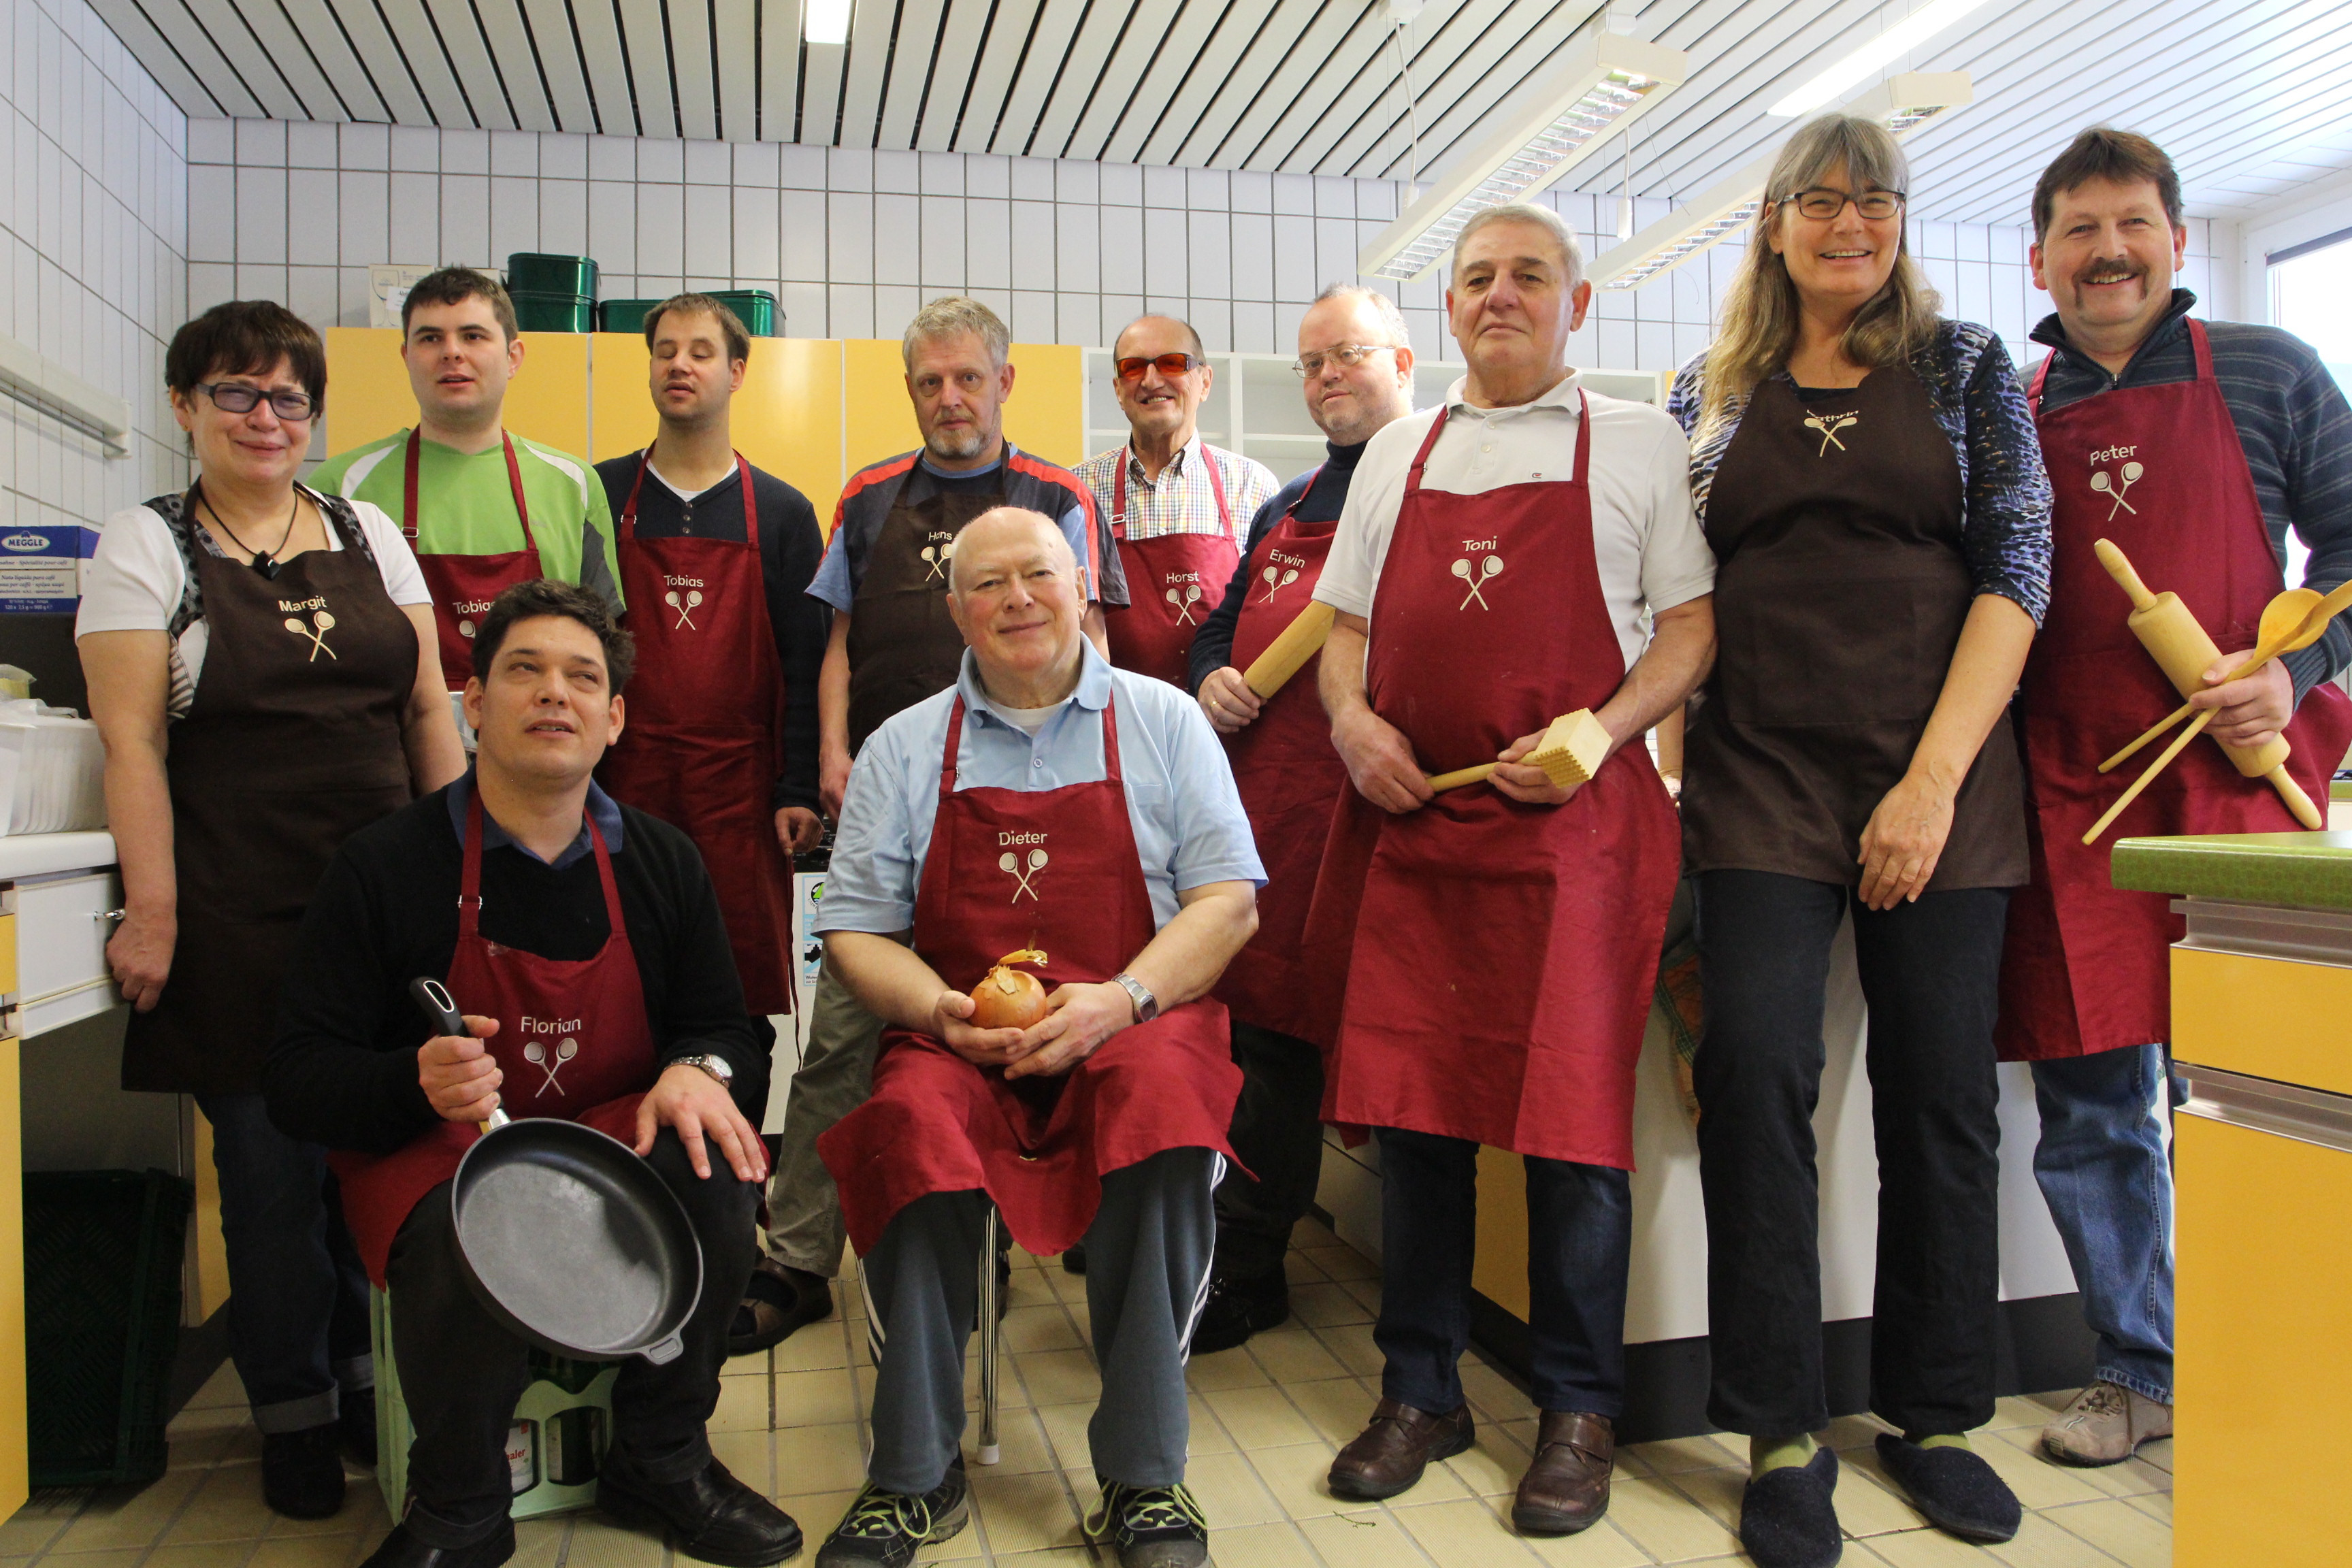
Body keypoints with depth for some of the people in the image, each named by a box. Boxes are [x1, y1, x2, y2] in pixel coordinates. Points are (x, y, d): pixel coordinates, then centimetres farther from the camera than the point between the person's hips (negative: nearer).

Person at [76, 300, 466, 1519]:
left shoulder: (367, 533, 12)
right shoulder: (146, 547, 3)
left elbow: (429, 707, 11)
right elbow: (132, 742, -4)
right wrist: (150, 911, -9)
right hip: (240, 911, -3)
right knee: (270, 1158, 3)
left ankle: (371, 1380, 25)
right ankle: (294, 1413, 21)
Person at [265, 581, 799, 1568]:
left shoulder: (661, 863, 5)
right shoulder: (385, 867, -4)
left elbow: (724, 1030, 10)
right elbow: (298, 1079, -4)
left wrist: (699, 1072, -16)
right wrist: (419, 1083, -27)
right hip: (434, 1152, -2)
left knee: (712, 1174, -30)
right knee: (466, 1238, -36)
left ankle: (659, 1460, -3)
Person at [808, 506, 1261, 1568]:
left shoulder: (1163, 724, 10)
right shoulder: (903, 749, 13)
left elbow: (1228, 898, 2)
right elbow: (855, 930, 9)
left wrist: (1119, 1001, -15)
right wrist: (942, 1012, -12)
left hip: (1137, 1025, -1)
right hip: (954, 1035, 1)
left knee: (1159, 1093, -35)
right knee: (915, 1120, -32)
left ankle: (1144, 1477, -22)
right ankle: (913, 1476, -14)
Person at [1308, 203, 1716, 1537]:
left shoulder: (1638, 444, 9)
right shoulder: (1398, 453, 18)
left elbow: (1692, 626, 3)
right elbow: (1347, 626, 19)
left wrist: (1597, 733, -14)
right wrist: (1350, 718, -2)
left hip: (1577, 819, -3)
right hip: (1409, 816, 3)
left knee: (1576, 1114, -2)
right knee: (1411, 1104, 5)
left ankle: (1580, 1410, 15)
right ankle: (1421, 1392, 21)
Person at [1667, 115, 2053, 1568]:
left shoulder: (1965, 366, 9)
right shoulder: (1712, 394, 13)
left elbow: (2016, 571, 0)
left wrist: (1936, 777, -10)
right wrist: (1668, 750, 0)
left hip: (1941, 770, 0)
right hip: (1762, 772, 0)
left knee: (1943, 1091, 4)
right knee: (1755, 1068, -10)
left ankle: (1934, 1417, 21)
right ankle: (1785, 1433, 3)